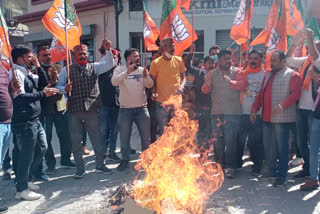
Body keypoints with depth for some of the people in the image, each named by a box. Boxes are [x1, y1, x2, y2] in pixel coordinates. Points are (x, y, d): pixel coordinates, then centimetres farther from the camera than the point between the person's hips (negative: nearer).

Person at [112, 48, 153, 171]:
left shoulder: (142, 70, 6)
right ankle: (125, 160, 23)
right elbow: (114, 82, -19)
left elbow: (150, 85, -4)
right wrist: (127, 72, -29)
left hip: (142, 108, 2)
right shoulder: (120, 70, -1)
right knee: (124, 137, 7)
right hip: (125, 109, -2)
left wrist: (145, 77, -23)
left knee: (146, 136, 9)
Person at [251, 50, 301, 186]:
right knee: (268, 146, 14)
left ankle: (282, 175, 12)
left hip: (282, 119, -7)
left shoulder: (292, 75, -4)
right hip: (267, 118, 7)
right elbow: (261, 95, 19)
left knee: (282, 147, 1)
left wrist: (282, 105, -27)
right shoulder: (268, 76, 19)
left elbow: (296, 93, -16)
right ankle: (270, 170, 29)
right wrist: (254, 109, 10)